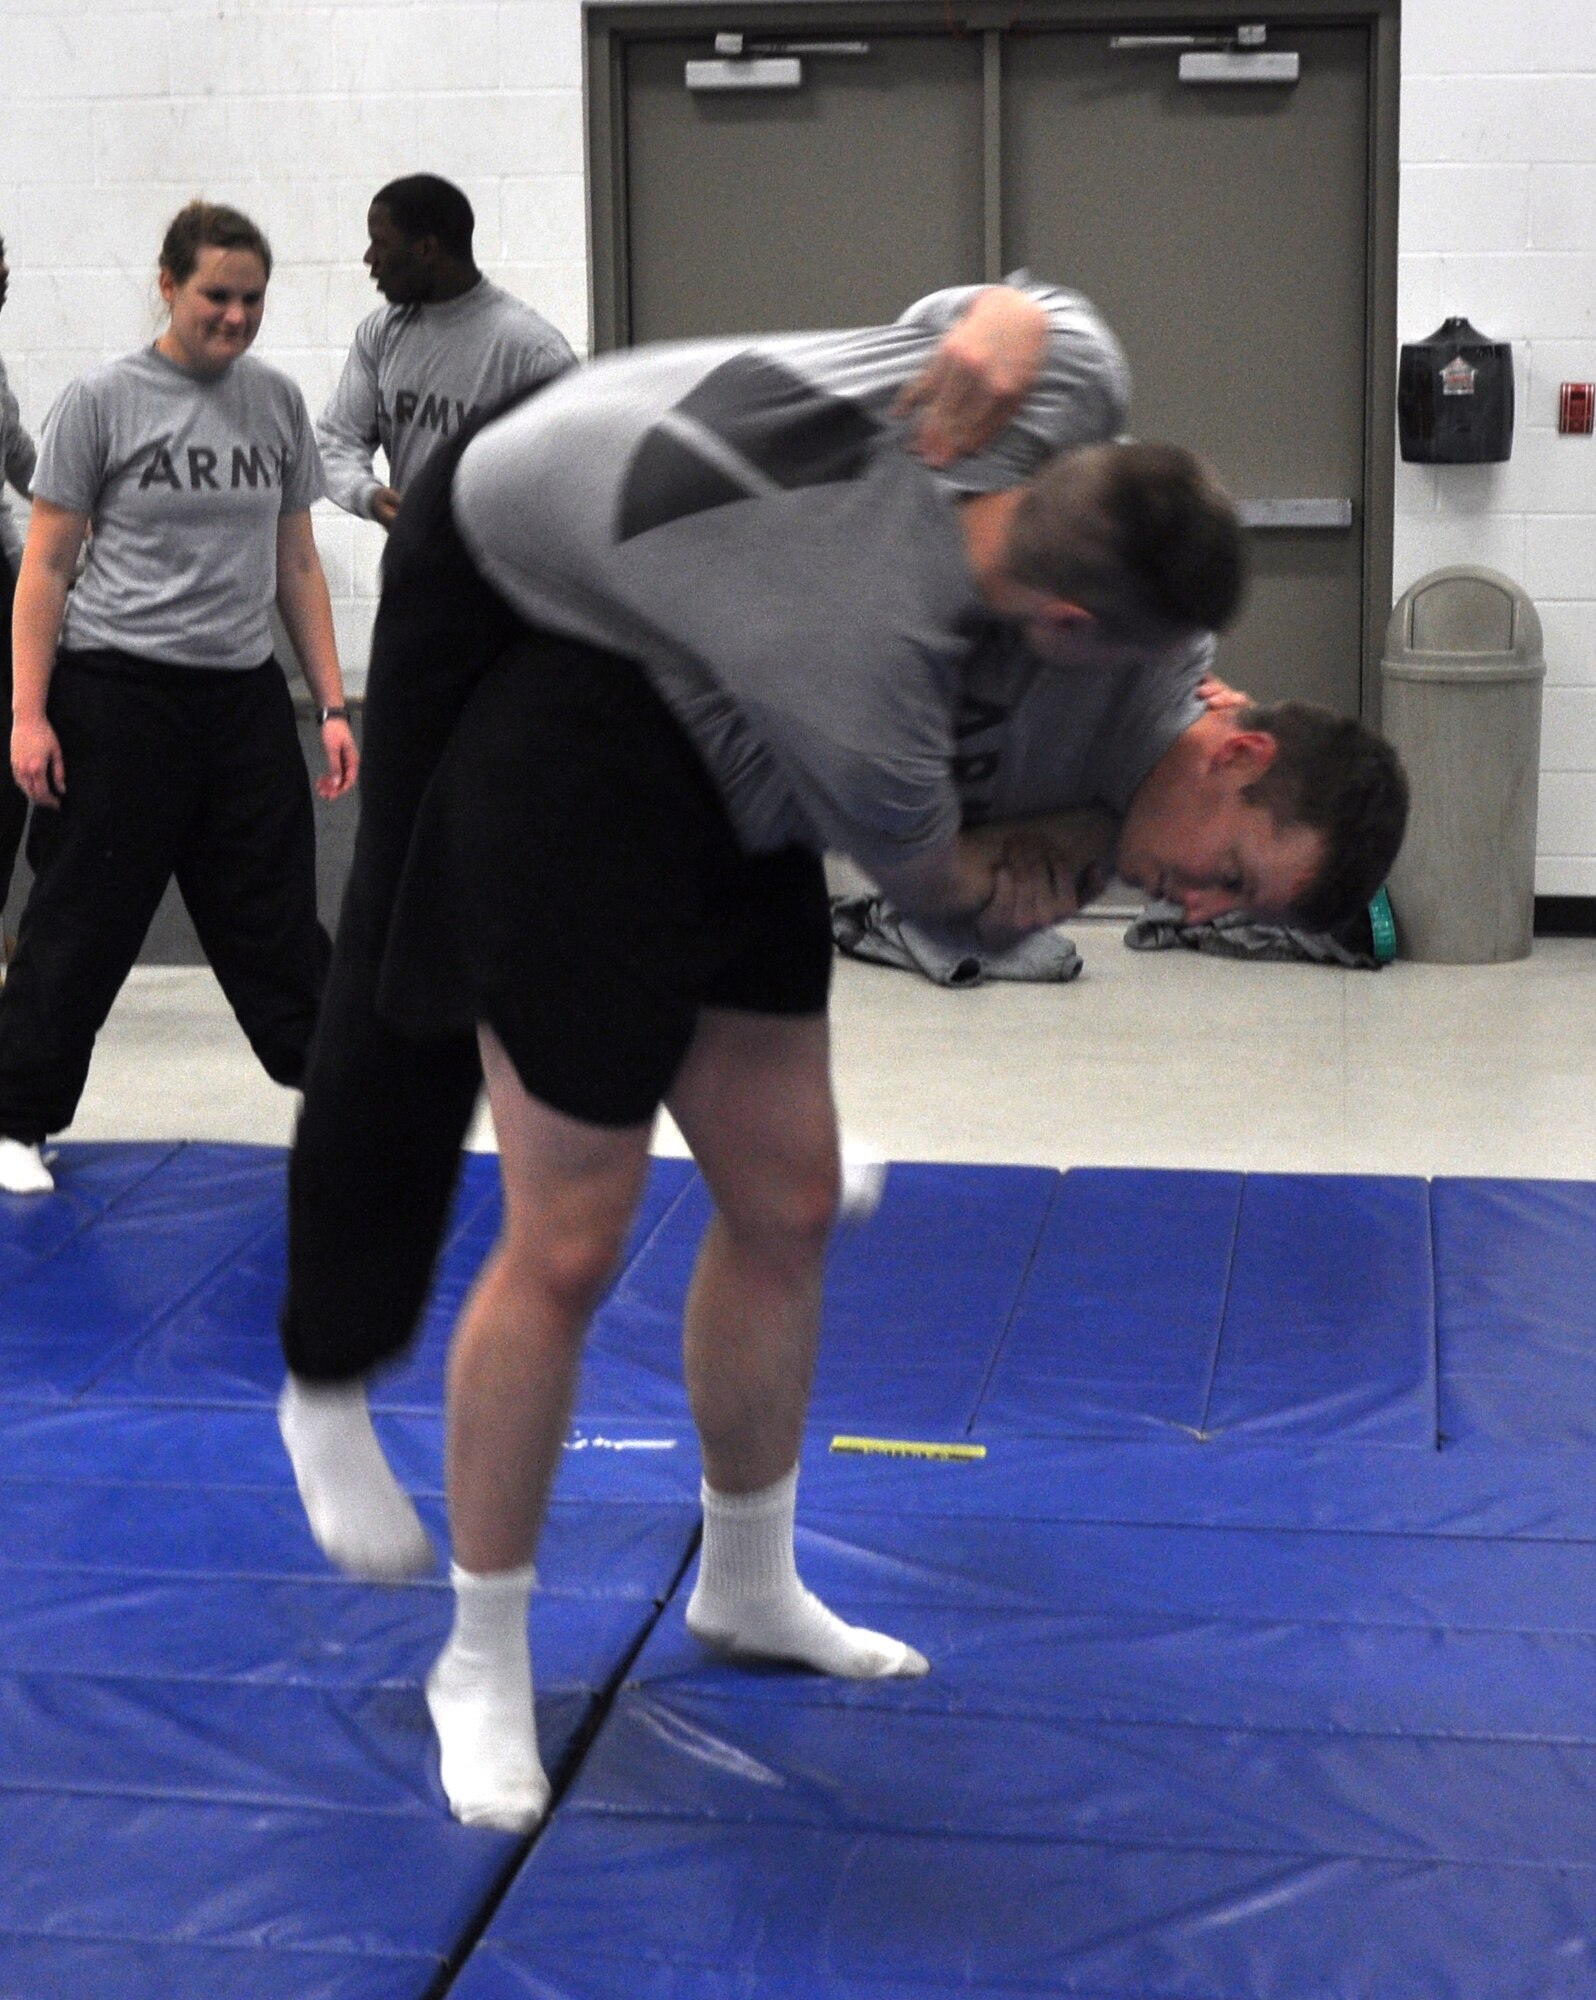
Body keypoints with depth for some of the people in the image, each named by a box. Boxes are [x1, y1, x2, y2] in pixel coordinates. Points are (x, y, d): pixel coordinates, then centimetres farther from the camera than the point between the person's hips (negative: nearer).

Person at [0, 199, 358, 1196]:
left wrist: (333, 706, 8)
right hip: (118, 694, -3)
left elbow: (297, 564, 13)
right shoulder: (102, 402, -5)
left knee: (275, 910, 9)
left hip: (243, 694, 4)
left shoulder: (276, 401, 8)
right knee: (85, 919, 4)